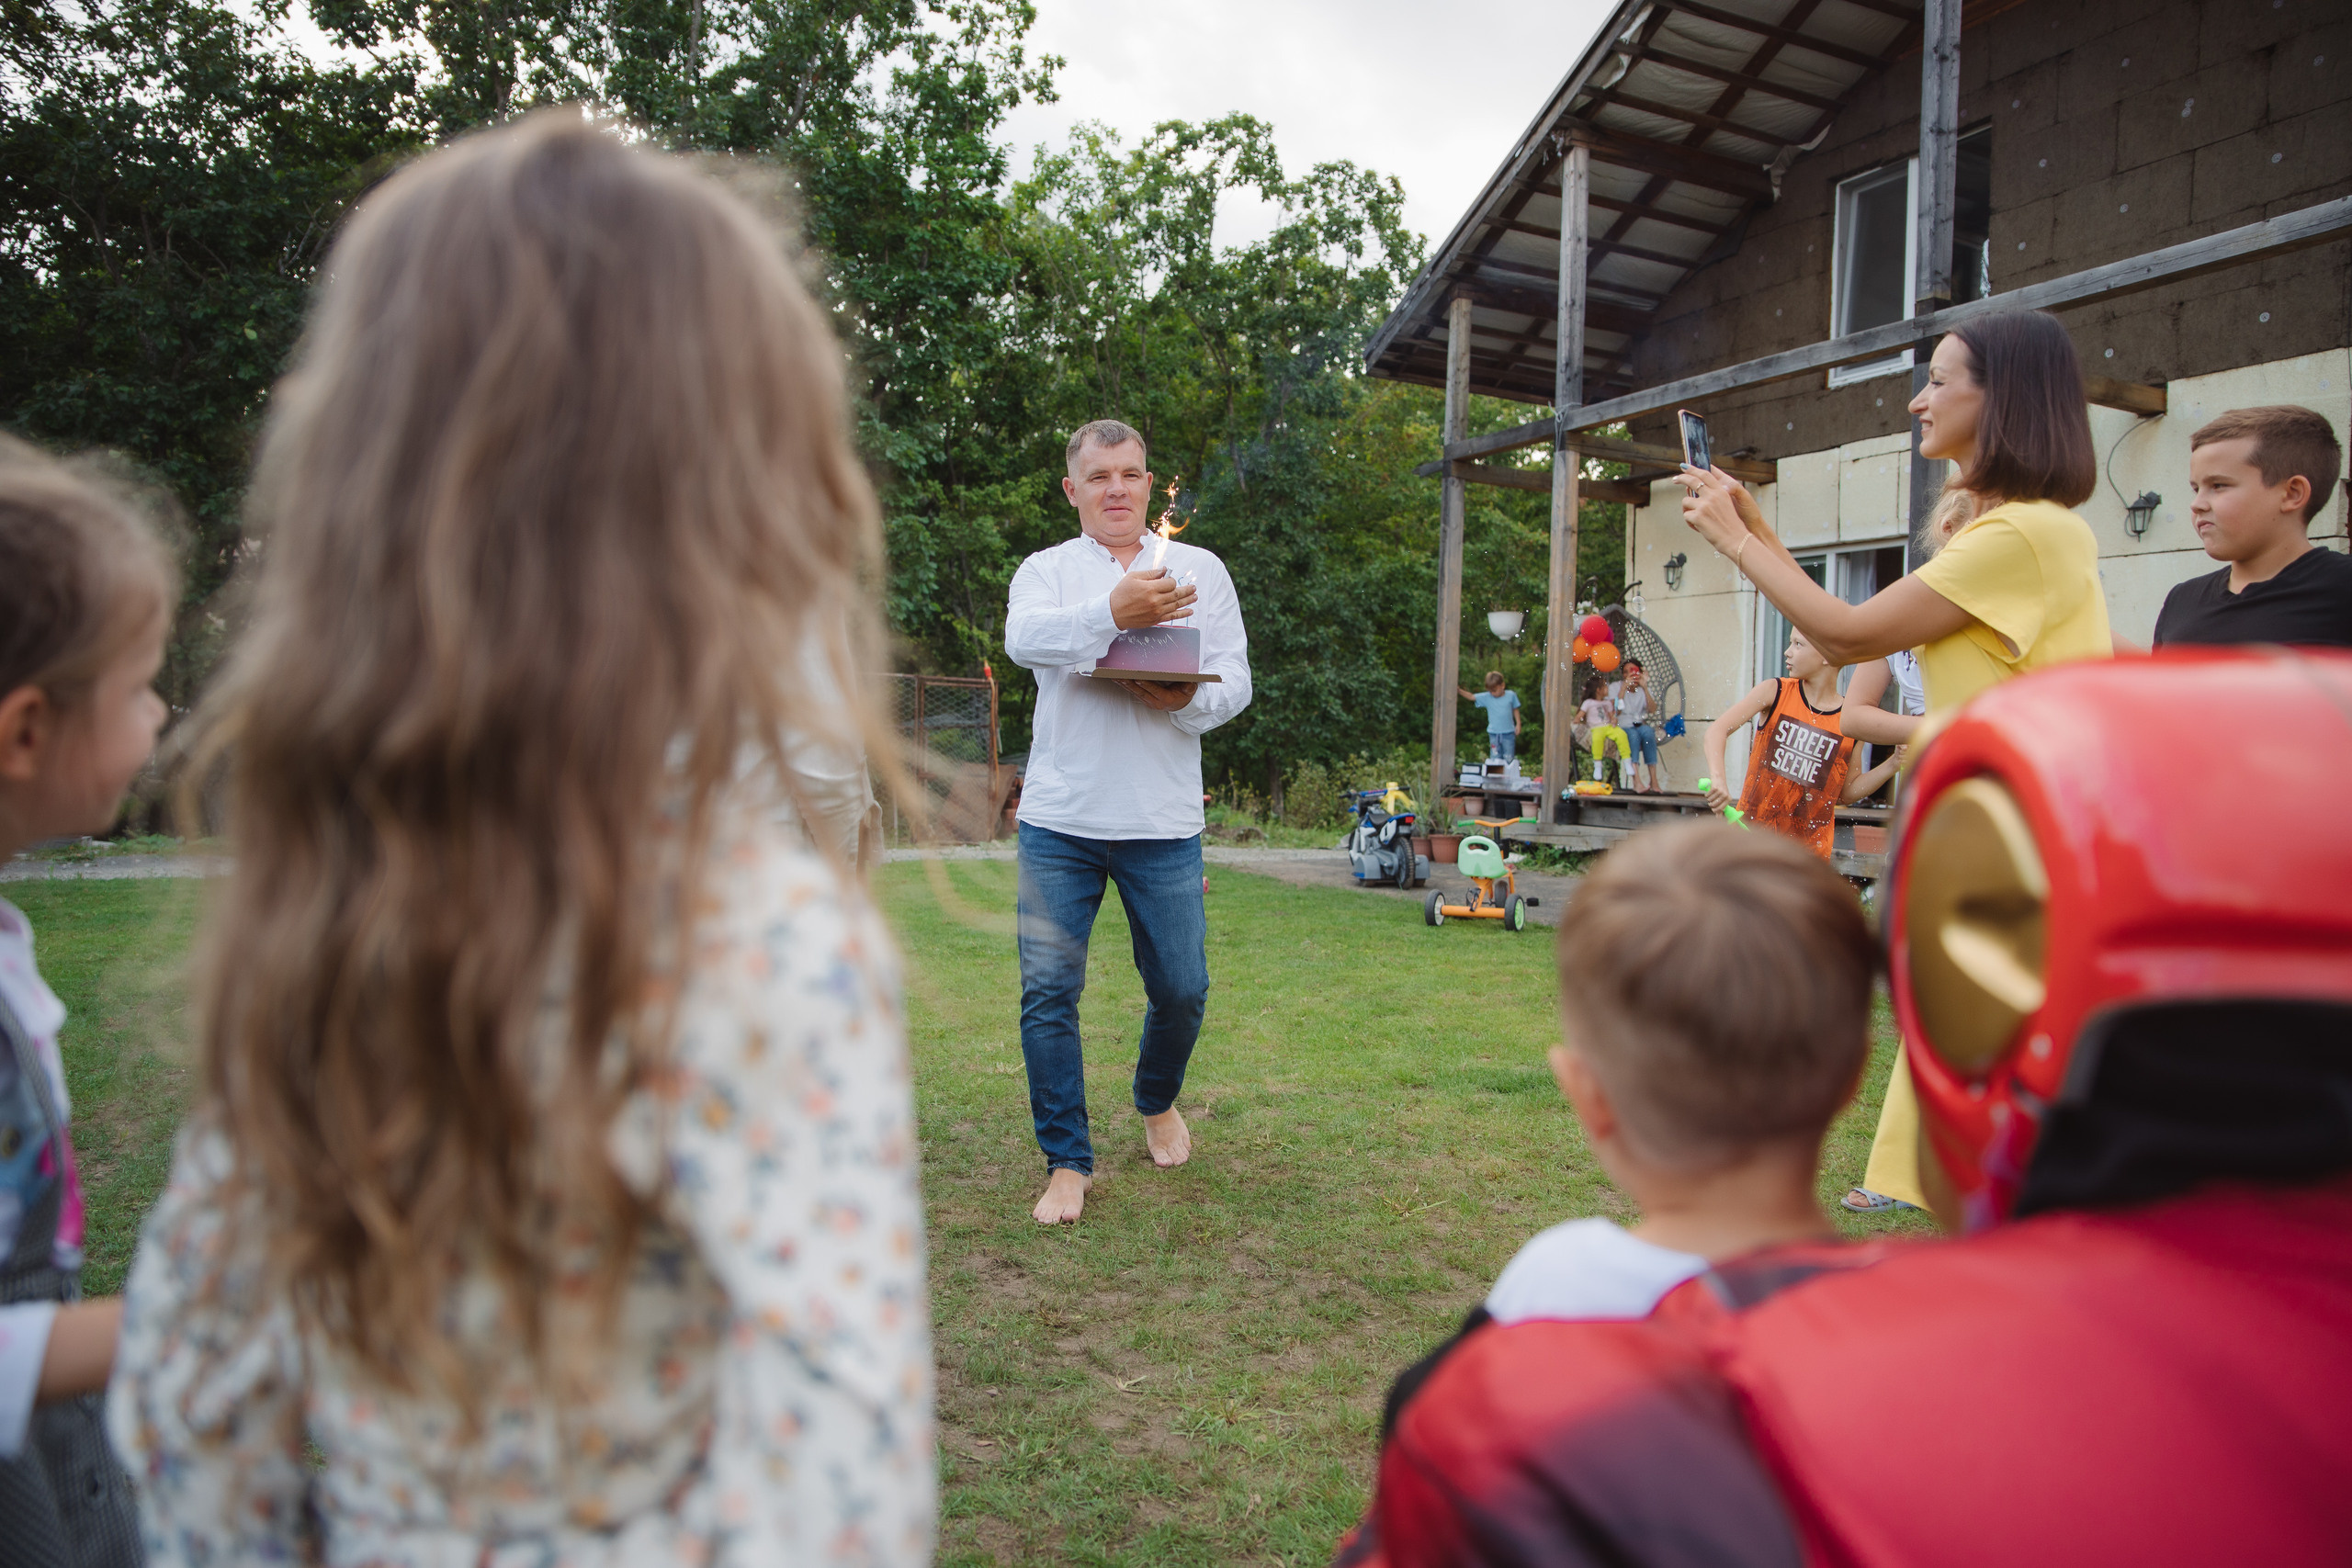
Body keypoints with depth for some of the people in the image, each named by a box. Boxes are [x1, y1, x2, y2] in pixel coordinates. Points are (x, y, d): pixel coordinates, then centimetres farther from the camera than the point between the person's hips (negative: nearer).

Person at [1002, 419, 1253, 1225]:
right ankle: (1068, 1161, 14)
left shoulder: (1201, 569, 12)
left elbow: (1235, 678, 6)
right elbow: (1022, 638, -15)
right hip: (1060, 819, 0)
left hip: (1163, 822, 1)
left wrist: (1189, 700, -17)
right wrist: (1112, 613, -32)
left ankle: (1157, 1102, 38)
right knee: (1048, 992, -2)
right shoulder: (1046, 569, 7)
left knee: (1182, 988, 7)